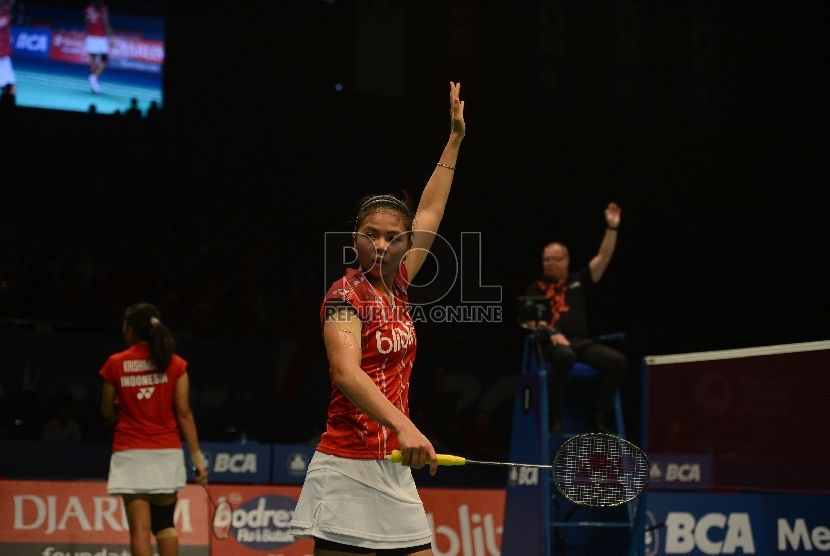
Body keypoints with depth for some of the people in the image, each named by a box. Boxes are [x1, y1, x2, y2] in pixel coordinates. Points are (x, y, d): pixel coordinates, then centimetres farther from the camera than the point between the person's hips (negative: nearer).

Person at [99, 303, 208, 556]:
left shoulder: (115, 364, -2)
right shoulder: (175, 364, 0)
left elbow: (108, 412, 6)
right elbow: (184, 413, -3)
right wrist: (197, 457, -1)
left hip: (130, 454, -2)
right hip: (166, 452, 2)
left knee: (140, 528, -5)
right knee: (165, 524, 13)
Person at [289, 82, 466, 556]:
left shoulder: (397, 286, 11)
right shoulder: (346, 295, -9)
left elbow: (430, 212, 24)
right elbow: (347, 374, -25)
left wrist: (456, 138, 31)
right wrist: (403, 426, -39)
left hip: (395, 472, 8)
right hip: (348, 469, -8)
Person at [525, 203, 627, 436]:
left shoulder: (578, 281, 20)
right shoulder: (537, 288, 11)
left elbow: (603, 258, 13)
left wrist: (612, 227, 5)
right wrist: (551, 332, -20)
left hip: (582, 342, 4)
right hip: (552, 344, -4)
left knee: (618, 361, -21)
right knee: (565, 355, -41)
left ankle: (598, 416, -13)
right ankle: (554, 416, -30)